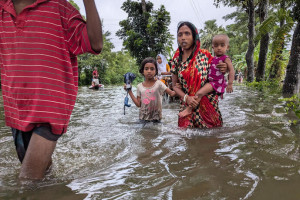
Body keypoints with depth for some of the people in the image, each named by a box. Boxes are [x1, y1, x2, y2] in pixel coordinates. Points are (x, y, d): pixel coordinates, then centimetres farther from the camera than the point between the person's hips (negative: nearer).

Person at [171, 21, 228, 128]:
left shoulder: (205, 55, -4)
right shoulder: (176, 59, 1)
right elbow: (175, 85, 6)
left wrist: (224, 69, -12)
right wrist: (186, 97, -12)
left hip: (208, 105, -1)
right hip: (187, 106, 1)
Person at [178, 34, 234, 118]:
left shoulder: (225, 58, -9)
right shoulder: (213, 58, 13)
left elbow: (231, 70, -15)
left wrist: (230, 84, -22)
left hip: (216, 82, -9)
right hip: (210, 81, 9)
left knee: (200, 93, -24)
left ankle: (189, 109, -20)